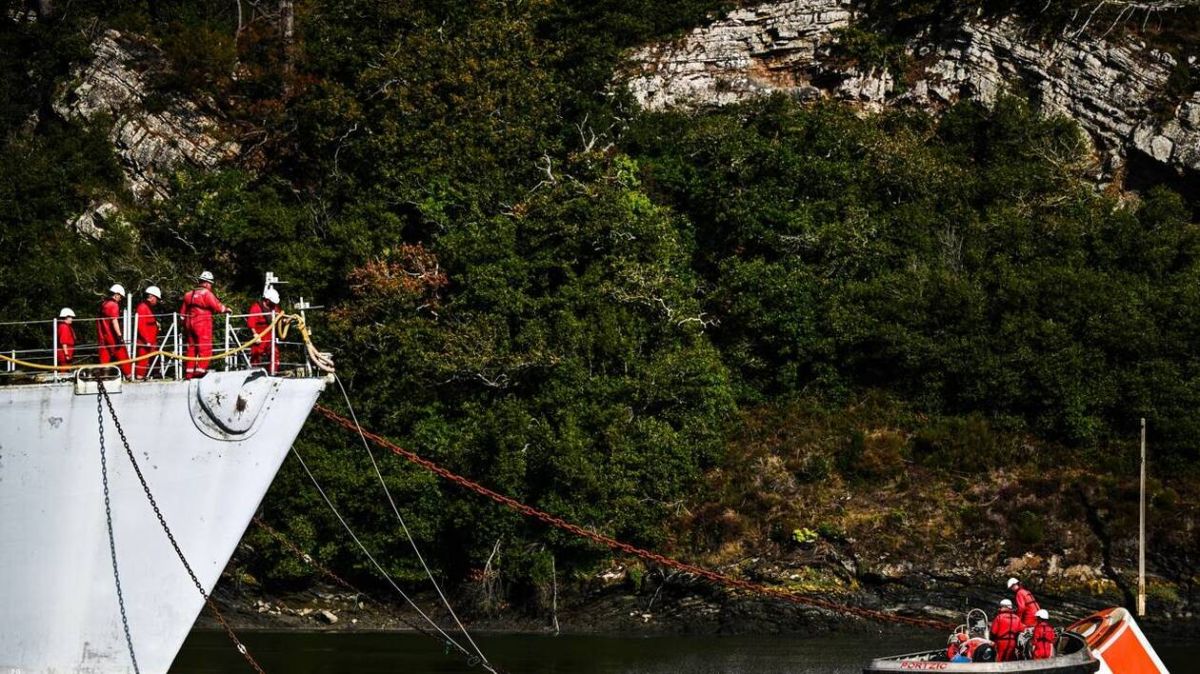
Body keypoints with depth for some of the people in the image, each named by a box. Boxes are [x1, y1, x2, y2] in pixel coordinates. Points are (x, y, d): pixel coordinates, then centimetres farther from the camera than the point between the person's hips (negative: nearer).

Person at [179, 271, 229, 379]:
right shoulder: (207, 293, -8)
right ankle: (201, 369, -16)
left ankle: (189, 372, 11)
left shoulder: (189, 294, 15)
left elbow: (183, 312, 18)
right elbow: (217, 307, -13)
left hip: (190, 324, 7)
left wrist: (185, 326, 25)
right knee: (205, 347, -7)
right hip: (203, 324, -7)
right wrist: (226, 309, 6)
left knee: (192, 347, 12)